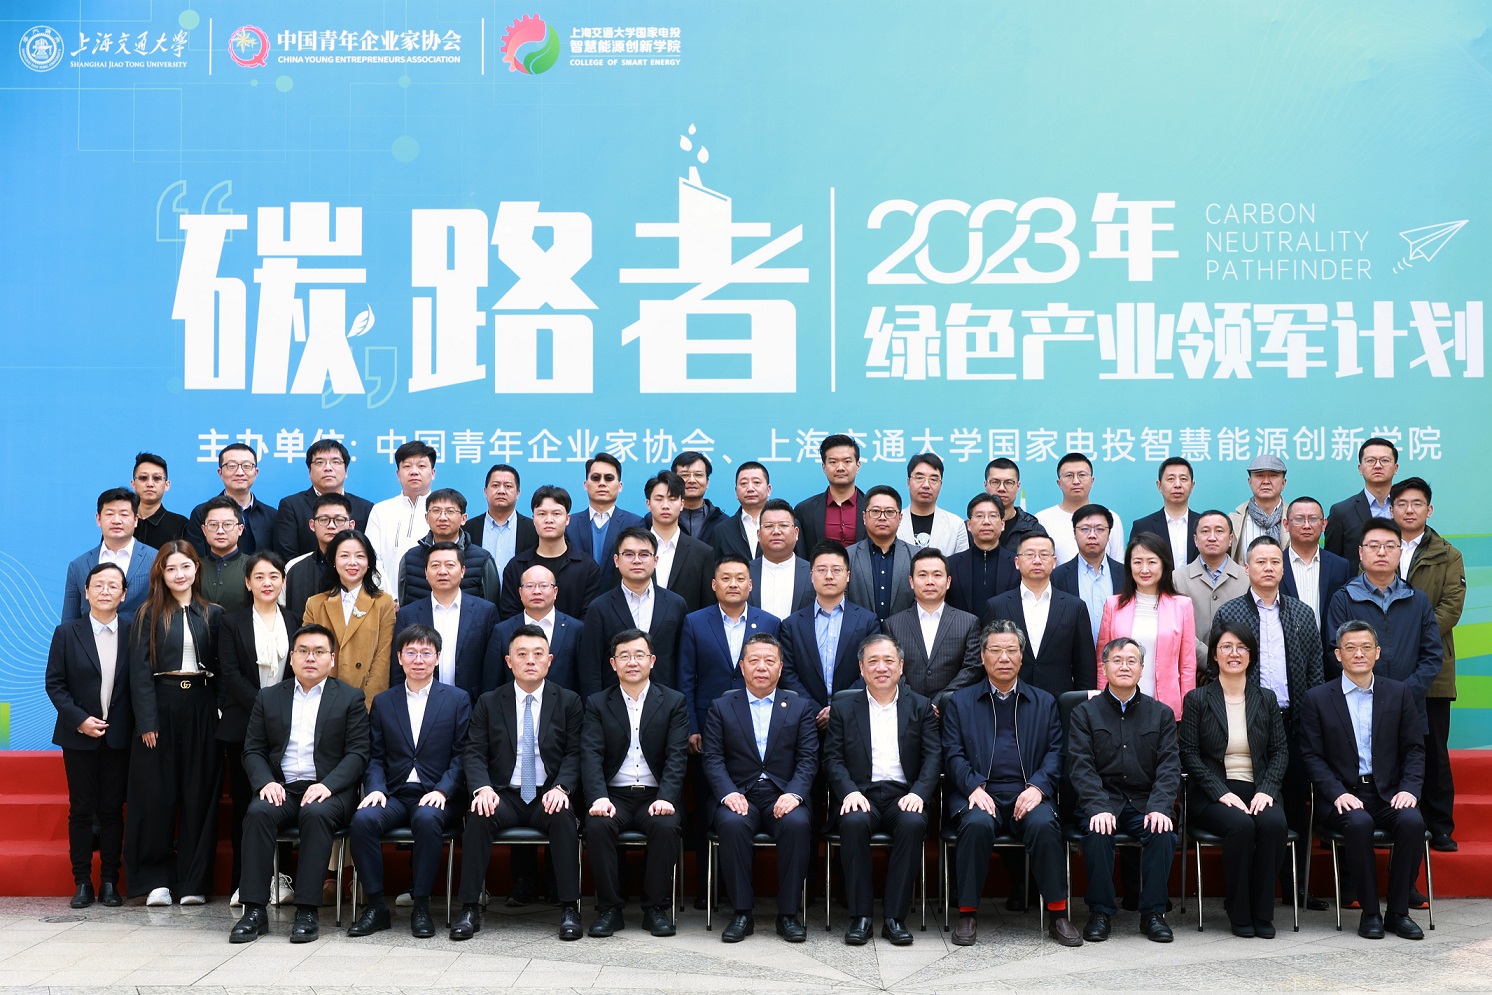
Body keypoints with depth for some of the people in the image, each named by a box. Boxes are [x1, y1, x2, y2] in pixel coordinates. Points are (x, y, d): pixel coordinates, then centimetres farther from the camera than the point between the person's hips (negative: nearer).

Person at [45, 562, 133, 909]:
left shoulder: (133, 634, 2)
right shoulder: (66, 633, 1)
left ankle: (110, 881, 11)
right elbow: (54, 683, -1)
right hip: (79, 735, 0)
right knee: (81, 809, 4)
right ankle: (82, 882, 12)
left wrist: (137, 726, -6)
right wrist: (79, 720, -11)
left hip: (118, 737, 0)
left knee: (112, 809, 4)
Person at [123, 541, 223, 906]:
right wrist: (147, 721, -11)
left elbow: (221, 668, 7)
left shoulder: (212, 615, 8)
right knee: (156, 793, 0)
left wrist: (221, 715, -3)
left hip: (200, 709, 2)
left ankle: (194, 880, 10)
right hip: (161, 706, -1)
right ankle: (156, 879, 10)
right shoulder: (149, 615, 3)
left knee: (199, 793, 3)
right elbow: (140, 669, -3)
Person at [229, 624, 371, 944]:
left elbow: (358, 753, 0)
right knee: (258, 813, -29)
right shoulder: (269, 698, 16)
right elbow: (253, 750, 12)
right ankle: (254, 910, -26)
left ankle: (308, 911, -29)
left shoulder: (350, 698, 8)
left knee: (316, 814, -34)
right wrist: (266, 782, -8)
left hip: (328, 790, -2)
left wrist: (327, 785, -16)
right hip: (281, 788, 2)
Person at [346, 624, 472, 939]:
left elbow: (461, 755, 2)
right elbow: (375, 757, 11)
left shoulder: (457, 699, 8)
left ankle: (421, 906, -21)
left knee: (427, 819, -36)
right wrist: (376, 789, -8)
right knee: (362, 819, -29)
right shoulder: (383, 702, 16)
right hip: (394, 795, 2)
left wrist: (442, 790, -14)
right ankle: (376, 905, -17)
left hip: (436, 797, -2)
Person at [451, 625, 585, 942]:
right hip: (504, 795, 1)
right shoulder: (488, 703, 10)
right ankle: (469, 909, -22)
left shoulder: (569, 701, 8)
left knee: (564, 817, -33)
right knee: (478, 816, -30)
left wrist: (561, 788, -17)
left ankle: (569, 909, -25)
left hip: (549, 797, -1)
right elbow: (474, 753, 3)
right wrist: (483, 788, -17)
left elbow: (575, 754, 2)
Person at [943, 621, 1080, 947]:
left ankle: (1058, 915, -18)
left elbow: (1055, 753, 9)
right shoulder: (960, 703, 15)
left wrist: (1037, 787, -10)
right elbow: (954, 755, 5)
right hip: (979, 794, -1)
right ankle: (967, 914, -20)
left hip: (1028, 794, 1)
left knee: (1043, 824, -32)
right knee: (977, 824, -33)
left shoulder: (1044, 703, 18)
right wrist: (975, 788, -14)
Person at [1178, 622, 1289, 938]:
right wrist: (1222, 793, -14)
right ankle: (1239, 912, -14)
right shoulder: (1197, 699, 3)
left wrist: (1267, 790, -9)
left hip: (1258, 790, 3)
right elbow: (1189, 755, -2)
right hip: (1214, 794, -2)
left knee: (1274, 823, -30)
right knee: (1240, 825, -33)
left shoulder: (1266, 699, 13)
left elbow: (1280, 751, 8)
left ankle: (1262, 912, -15)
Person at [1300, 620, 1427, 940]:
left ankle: (1398, 911, -13)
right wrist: (1338, 794, -14)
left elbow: (1414, 749, 8)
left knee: (1412, 822, -29)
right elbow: (1312, 755, 0)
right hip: (1344, 794, -2)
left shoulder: (1399, 693, 9)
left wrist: (1409, 789, -9)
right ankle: (1370, 912, -18)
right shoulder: (1318, 698, 3)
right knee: (1359, 824, -33)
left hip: (1389, 793, 2)